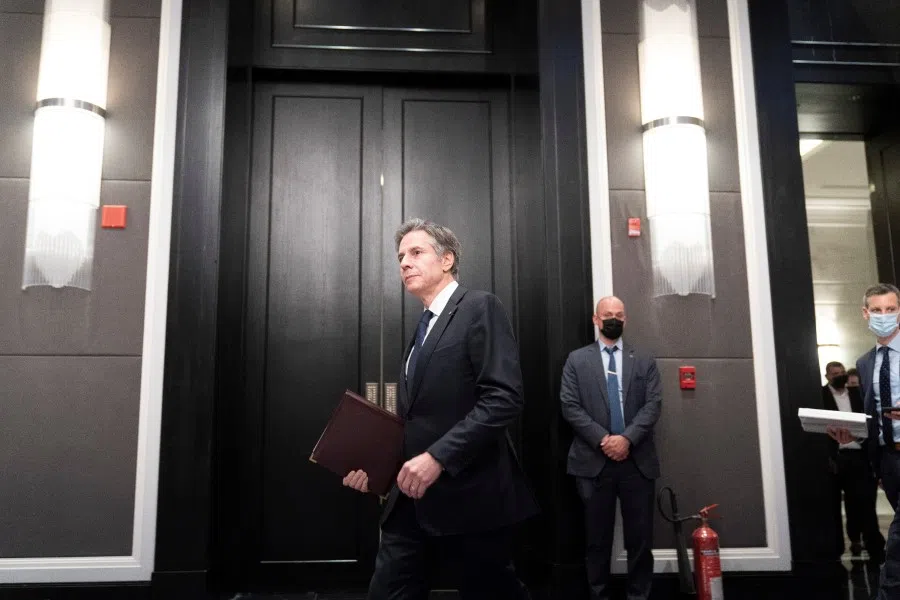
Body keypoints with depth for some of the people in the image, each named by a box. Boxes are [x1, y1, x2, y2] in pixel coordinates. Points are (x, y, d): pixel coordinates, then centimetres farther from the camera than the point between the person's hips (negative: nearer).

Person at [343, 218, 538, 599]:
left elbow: (504, 398, -19)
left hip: (467, 496, -7)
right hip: (414, 500, 7)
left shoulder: (479, 308, -7)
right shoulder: (423, 328, 18)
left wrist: (438, 456, -23)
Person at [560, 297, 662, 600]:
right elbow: (570, 406, -1)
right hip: (594, 460, -1)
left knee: (640, 536, 5)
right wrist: (602, 439, -12)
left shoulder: (644, 361, 11)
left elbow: (653, 405, 1)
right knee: (597, 537, 7)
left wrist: (627, 438, -14)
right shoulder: (577, 360, 7)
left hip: (637, 460, 1)